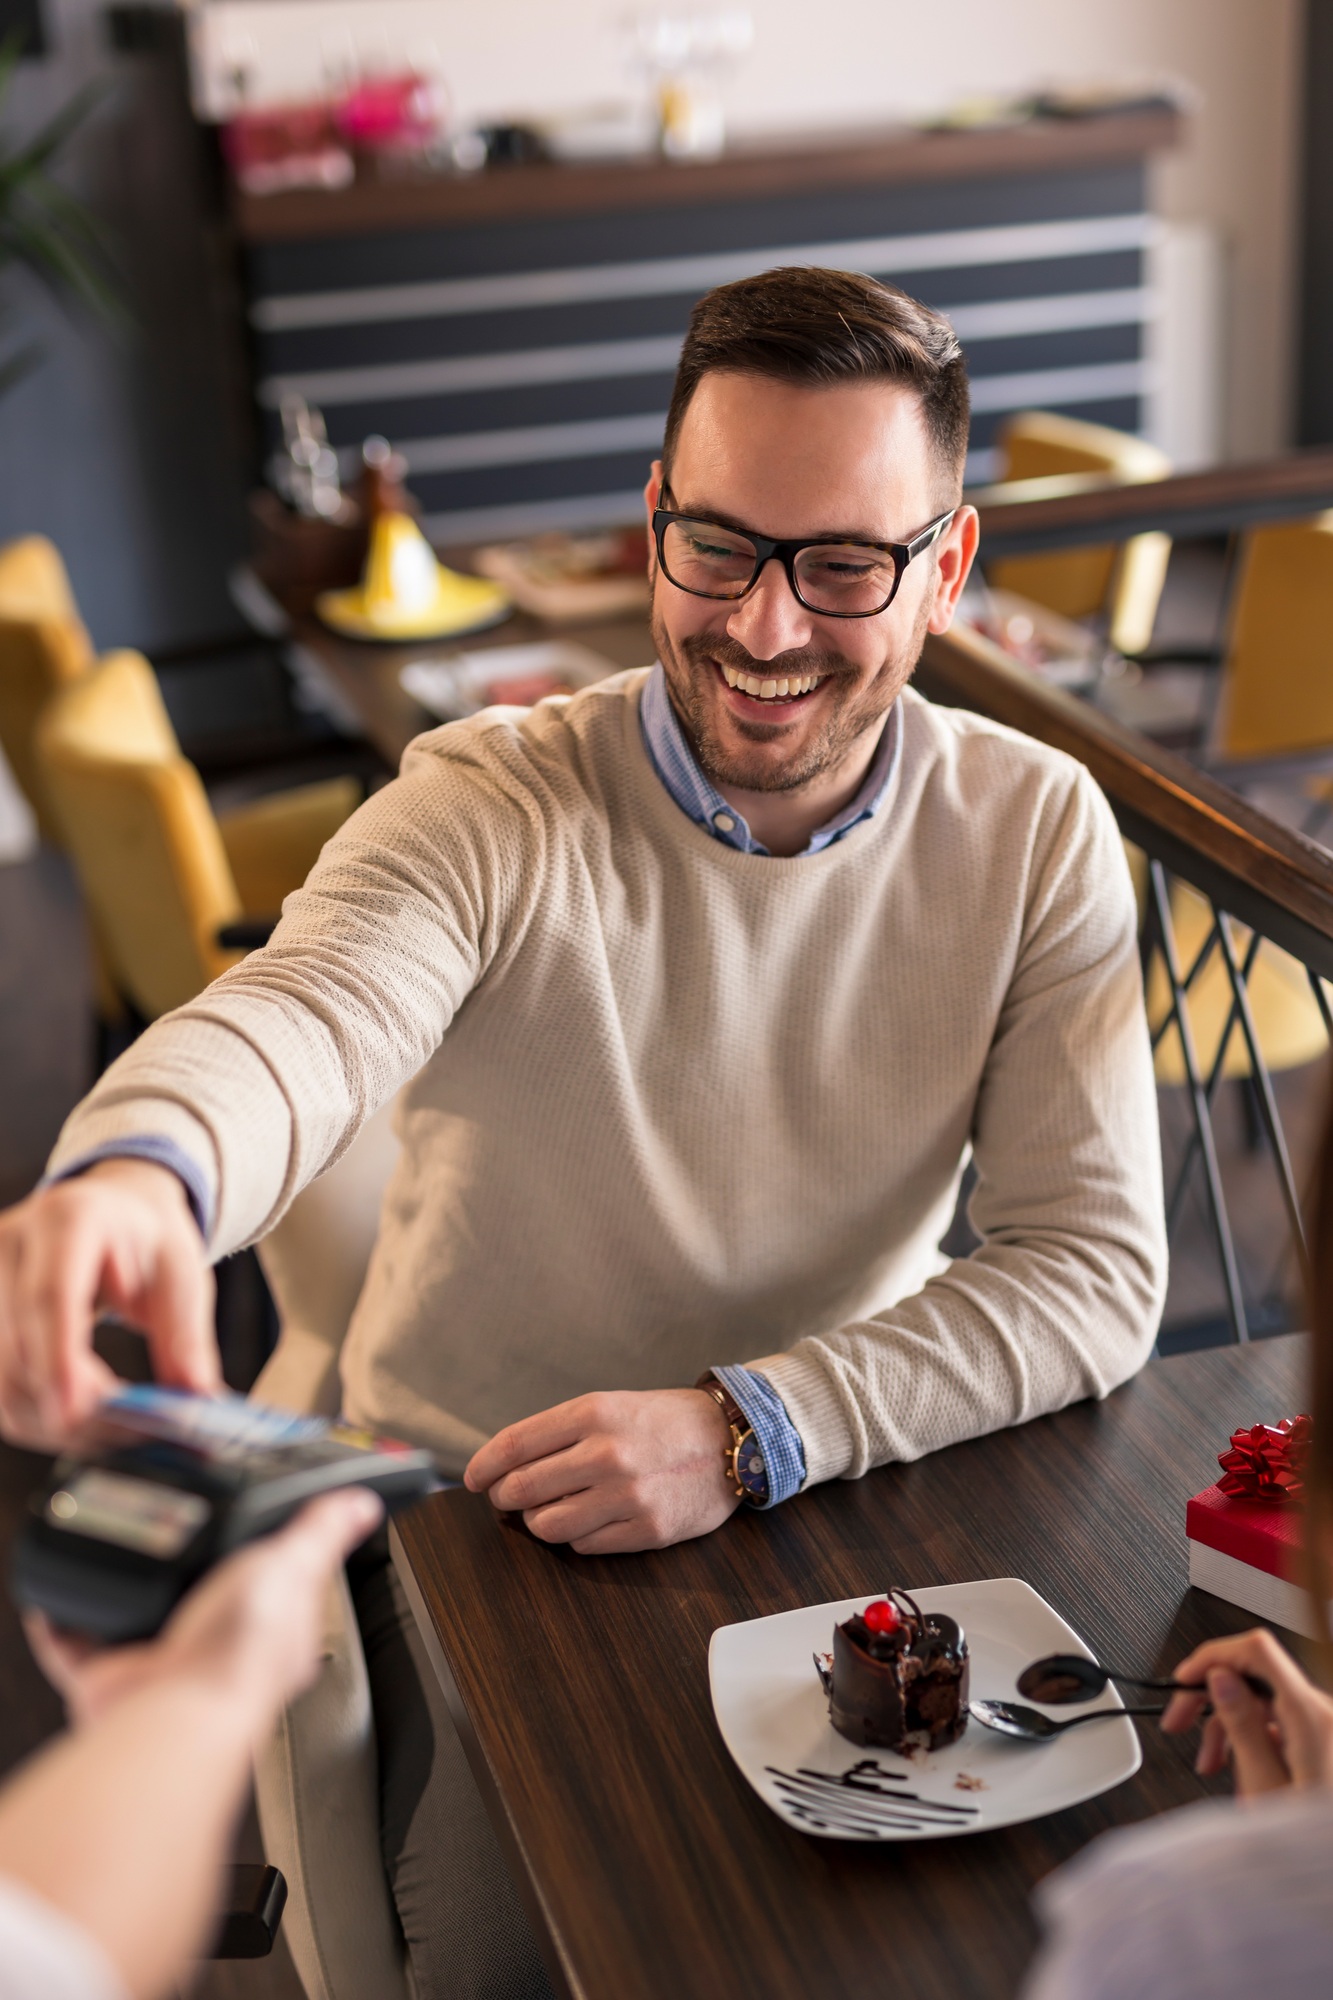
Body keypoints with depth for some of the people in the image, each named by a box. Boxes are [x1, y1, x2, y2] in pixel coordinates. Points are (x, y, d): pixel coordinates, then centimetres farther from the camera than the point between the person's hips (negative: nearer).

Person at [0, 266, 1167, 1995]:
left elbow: (1097, 1267, -12)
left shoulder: (1036, 832, -8)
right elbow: (302, 1013, -37)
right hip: (478, 1522, -2)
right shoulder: (493, 808, -16)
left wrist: (749, 1427, -27)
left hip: (834, 1506, 2)